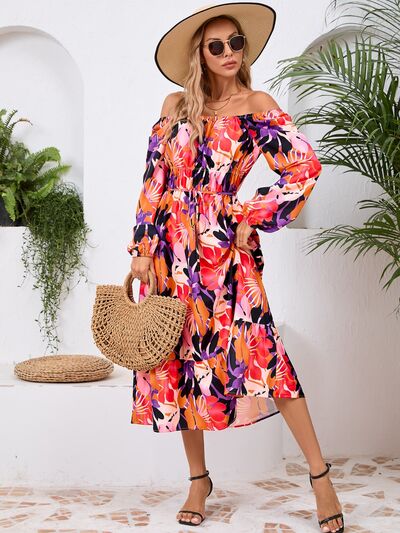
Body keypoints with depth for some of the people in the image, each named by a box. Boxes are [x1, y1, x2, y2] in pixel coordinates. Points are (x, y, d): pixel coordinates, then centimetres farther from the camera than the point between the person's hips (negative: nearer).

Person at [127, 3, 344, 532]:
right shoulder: (176, 105, 10)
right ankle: (199, 480, 21)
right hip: (171, 250, 4)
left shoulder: (257, 105, 2)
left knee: (259, 351, -13)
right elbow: (154, 180, 9)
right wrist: (143, 247, 4)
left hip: (224, 249, -3)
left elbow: (305, 167, -6)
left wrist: (252, 216, -7)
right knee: (179, 360, 6)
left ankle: (320, 476, -3)